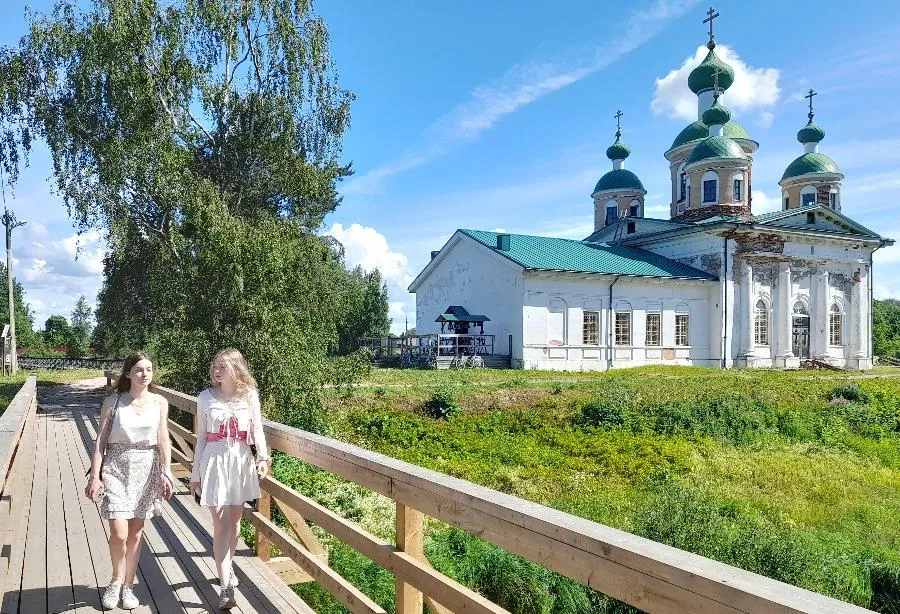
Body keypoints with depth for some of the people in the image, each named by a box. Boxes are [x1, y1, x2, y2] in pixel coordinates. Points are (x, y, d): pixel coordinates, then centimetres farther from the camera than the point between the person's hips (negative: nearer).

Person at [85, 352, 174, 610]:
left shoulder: (160, 403, 1)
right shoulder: (113, 402, -3)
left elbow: (163, 440, 1)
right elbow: (100, 441, -2)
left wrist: (166, 472, -7)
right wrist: (95, 476, -7)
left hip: (147, 469, 2)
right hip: (116, 468, -2)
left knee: (136, 532, 9)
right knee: (119, 534, -7)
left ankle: (127, 586, 27)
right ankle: (116, 579, 21)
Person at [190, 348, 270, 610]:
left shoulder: (250, 395, -1)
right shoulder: (206, 397, -1)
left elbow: (257, 429, -3)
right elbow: (201, 437, 4)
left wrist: (263, 456, -20)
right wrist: (195, 473, 6)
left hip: (241, 461, 2)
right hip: (215, 461, -1)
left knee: (234, 520, 14)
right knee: (220, 524, -6)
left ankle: (227, 567, 35)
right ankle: (226, 587, -6)